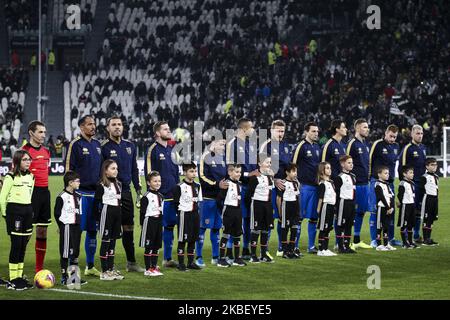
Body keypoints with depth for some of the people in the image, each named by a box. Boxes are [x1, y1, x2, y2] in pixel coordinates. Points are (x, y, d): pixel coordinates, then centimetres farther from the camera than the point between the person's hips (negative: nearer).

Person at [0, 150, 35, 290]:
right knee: (16, 244, -8)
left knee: (23, 245, 7)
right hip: (14, 210, -6)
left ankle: (19, 277, 14)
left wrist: (29, 211, 14)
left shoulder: (31, 177, 13)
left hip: (27, 211, 7)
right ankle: (12, 280, -4)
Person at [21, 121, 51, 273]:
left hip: (44, 192, 8)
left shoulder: (46, 151, 14)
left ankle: (40, 269, 18)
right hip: (31, 193, -8)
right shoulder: (24, 151, -9)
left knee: (43, 230, 10)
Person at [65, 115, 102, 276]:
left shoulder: (97, 144, 15)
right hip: (81, 193, -7)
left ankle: (90, 266, 18)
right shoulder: (76, 144, -6)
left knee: (92, 230, 10)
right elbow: (68, 169, -8)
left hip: (95, 192, 7)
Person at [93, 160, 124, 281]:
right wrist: (98, 218, -14)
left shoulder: (118, 184, 13)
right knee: (106, 241, -3)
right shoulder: (101, 185, -10)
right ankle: (104, 271, 1)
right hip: (106, 212, -7)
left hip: (117, 212, 7)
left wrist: (120, 215, 13)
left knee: (113, 241, 11)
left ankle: (111, 268, 17)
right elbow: (96, 202, -11)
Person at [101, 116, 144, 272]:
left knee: (129, 227, 11)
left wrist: (138, 189, 12)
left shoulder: (130, 145, 11)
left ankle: (131, 262, 19)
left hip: (126, 191, 6)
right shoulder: (104, 147, -7)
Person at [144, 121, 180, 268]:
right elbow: (148, 172, -11)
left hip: (172, 196, 7)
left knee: (170, 226, 10)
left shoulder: (171, 150, 17)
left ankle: (168, 259, 18)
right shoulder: (152, 150, -7)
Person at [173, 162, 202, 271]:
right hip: (184, 214, -6)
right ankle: (181, 263, 2)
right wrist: (181, 211, -8)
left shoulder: (197, 186, 10)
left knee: (193, 239, 10)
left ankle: (191, 262, 18)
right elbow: (176, 202, -9)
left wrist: (197, 210, 7)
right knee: (182, 239, -3)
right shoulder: (180, 187, -10)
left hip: (195, 214, 6)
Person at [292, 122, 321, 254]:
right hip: (304, 186, -7)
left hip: (315, 186, 7)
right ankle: (295, 247, -2)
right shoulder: (301, 146, -7)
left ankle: (311, 246, 15)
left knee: (314, 217, 9)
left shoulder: (317, 147, 15)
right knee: (299, 217, -5)